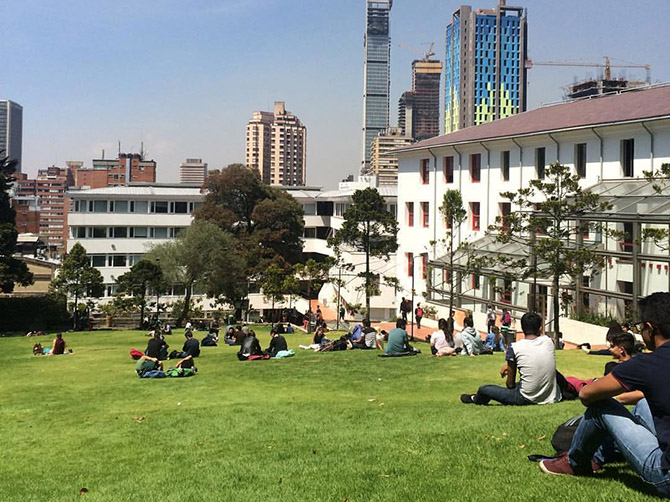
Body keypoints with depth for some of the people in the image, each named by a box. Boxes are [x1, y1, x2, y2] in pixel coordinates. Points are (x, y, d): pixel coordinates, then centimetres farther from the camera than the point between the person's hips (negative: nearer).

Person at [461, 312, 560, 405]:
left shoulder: (514, 348, -12)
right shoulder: (548, 341, -1)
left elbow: (510, 384, -5)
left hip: (526, 399, -4)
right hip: (551, 397, 4)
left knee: (483, 389, 16)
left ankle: (474, 399, 50)